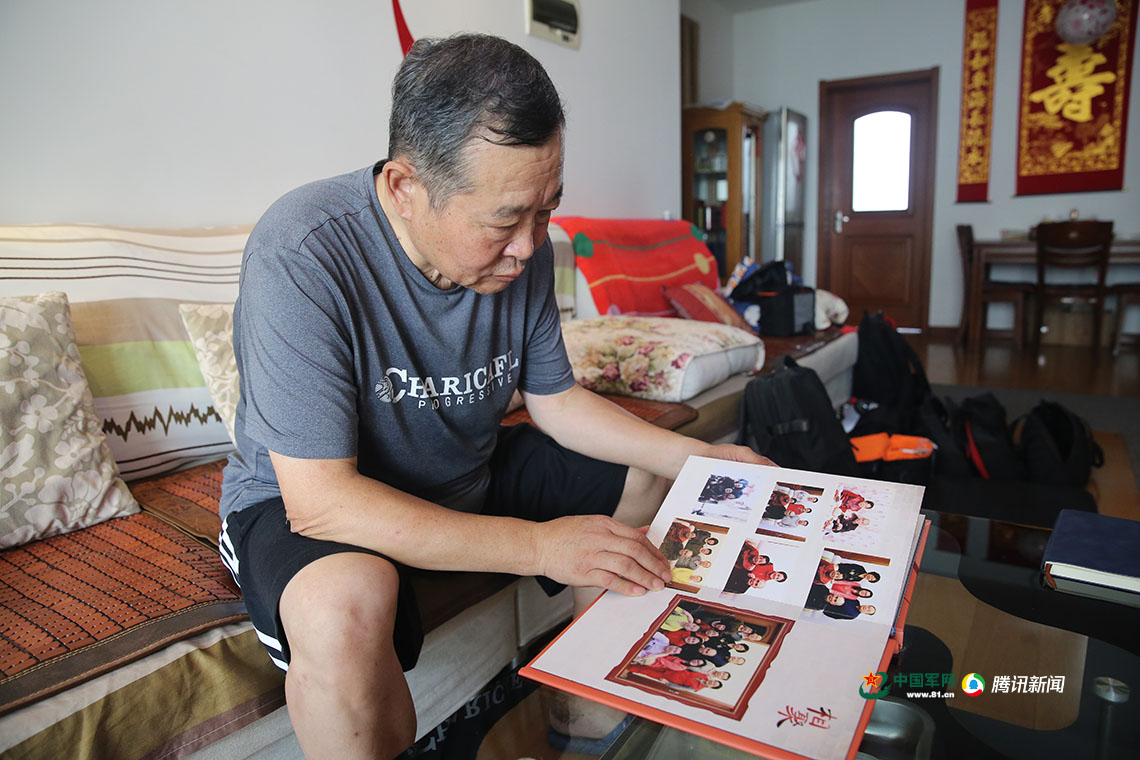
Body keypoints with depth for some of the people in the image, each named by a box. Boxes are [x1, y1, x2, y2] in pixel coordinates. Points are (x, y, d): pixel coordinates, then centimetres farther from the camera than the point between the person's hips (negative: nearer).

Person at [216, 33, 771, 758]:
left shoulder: (520, 248, -10)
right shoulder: (301, 256, -30)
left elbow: (558, 400, 1)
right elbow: (319, 499, -32)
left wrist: (702, 459, -10)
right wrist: (538, 545, -34)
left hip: (465, 475, 7)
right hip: (302, 500, -6)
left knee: (645, 480, 5)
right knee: (345, 606, -40)